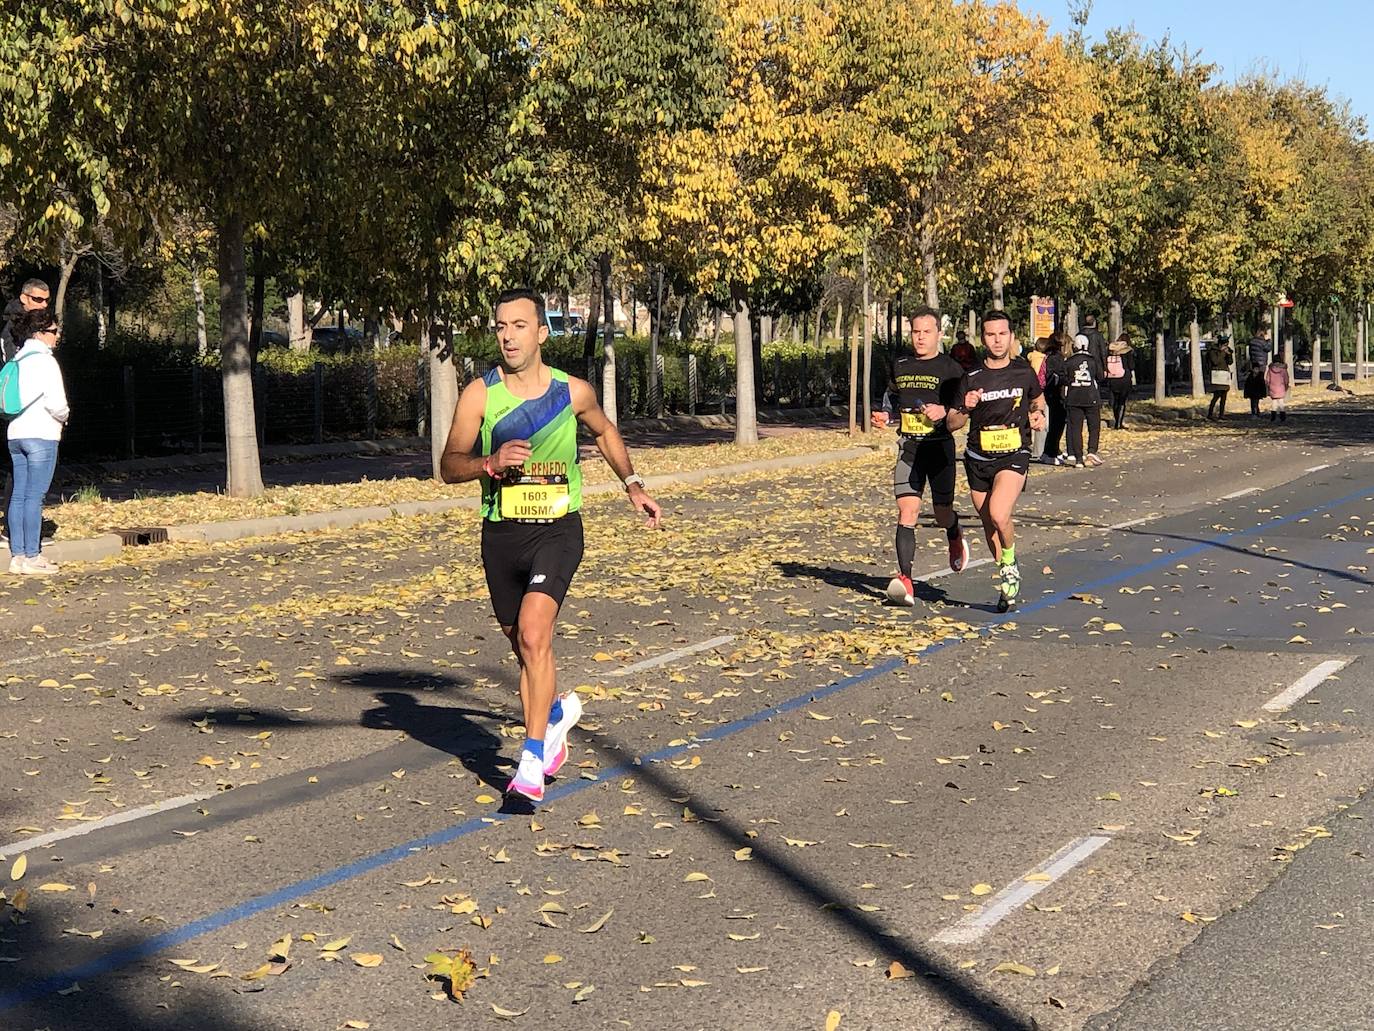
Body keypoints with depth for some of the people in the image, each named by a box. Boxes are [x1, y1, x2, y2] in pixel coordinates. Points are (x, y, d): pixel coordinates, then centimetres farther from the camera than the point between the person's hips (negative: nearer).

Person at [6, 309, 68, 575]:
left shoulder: (18, 360, 13)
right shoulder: (44, 360, -11)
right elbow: (56, 402, -17)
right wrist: (64, 417, 4)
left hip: (16, 434, 8)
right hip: (41, 434, -8)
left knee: (19, 495, 8)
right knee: (35, 496, -7)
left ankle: (17, 555, 10)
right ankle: (32, 557, -7)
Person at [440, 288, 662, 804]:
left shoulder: (573, 392, -2)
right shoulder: (479, 394, -5)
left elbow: (604, 431, 20)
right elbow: (449, 466, -5)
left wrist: (633, 485, 14)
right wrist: (490, 462, -25)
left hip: (557, 529, -2)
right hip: (500, 533, 2)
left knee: (532, 635, -20)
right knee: (522, 645, 15)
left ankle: (532, 759, -14)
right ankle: (559, 709, 47)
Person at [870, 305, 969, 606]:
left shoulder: (951, 369, -3)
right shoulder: (899, 365, 10)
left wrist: (944, 411, -22)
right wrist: (885, 416, 4)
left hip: (940, 448, -2)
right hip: (908, 448, 2)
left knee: (943, 515, 9)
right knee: (907, 511, -12)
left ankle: (955, 536, 47)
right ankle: (905, 580, -18)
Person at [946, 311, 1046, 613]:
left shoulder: (1024, 371, 1)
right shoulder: (972, 378, -2)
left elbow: (1038, 398, 24)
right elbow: (952, 424, 0)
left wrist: (1038, 413, 3)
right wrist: (965, 409, -21)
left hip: (1014, 456, -2)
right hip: (978, 460, 2)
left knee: (999, 515, -24)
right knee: (989, 526, 10)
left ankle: (1010, 564, 3)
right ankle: (1007, 578, 31)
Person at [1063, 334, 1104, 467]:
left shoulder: (1068, 361, -1)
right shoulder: (1093, 359, -3)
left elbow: (1065, 380, 0)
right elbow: (1100, 377, 4)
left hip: (1073, 399, 1)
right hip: (1091, 397, -1)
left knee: (1075, 427, 3)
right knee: (1094, 426, 9)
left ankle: (1078, 458, 0)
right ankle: (1092, 452, -8)